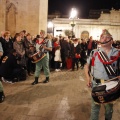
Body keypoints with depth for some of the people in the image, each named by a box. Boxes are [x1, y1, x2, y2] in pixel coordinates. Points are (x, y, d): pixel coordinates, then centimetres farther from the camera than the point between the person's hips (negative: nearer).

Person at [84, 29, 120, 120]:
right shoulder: (94, 52, -1)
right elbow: (87, 65, 9)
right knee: (95, 106, 13)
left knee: (109, 106, 20)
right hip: (96, 84, 1)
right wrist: (88, 77, -4)